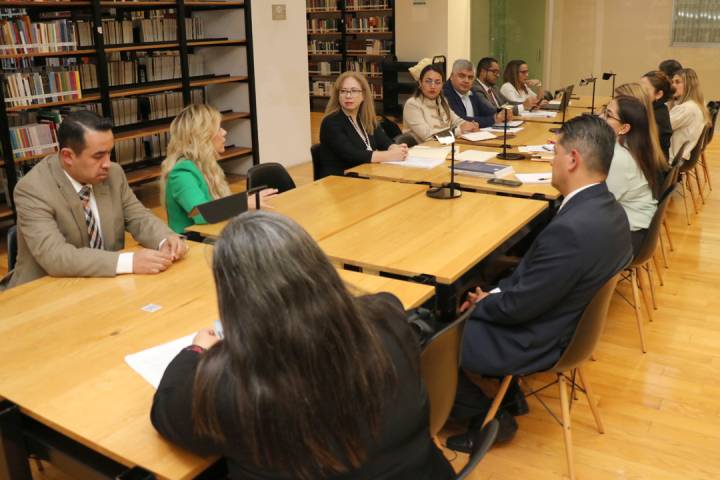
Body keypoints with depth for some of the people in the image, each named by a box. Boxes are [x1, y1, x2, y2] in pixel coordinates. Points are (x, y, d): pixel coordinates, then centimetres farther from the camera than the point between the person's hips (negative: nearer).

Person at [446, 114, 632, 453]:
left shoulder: (570, 229, -35)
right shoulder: (609, 209, -4)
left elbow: (517, 307, -25)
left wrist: (481, 304, -5)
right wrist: (493, 294, 0)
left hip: (536, 341, -9)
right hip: (570, 319, 9)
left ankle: (488, 419, 16)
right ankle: (508, 394, 27)